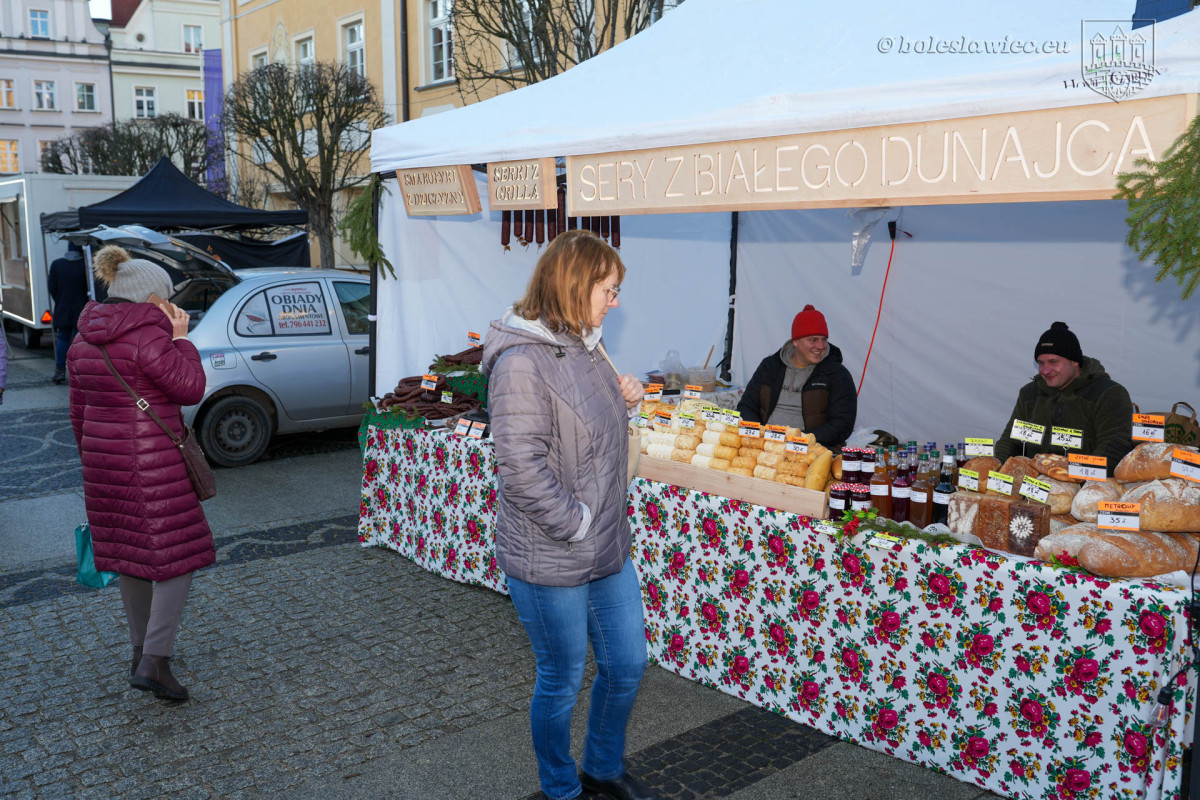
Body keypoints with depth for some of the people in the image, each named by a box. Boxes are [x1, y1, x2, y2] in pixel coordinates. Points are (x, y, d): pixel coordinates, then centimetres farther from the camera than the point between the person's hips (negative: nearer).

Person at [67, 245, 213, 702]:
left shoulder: (84, 342, 11)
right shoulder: (147, 335, -16)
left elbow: (79, 412, 15)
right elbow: (190, 389, -15)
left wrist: (93, 461, 23)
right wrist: (181, 339, -5)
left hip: (103, 460, 8)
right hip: (152, 466, -8)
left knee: (128, 553, 18)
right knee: (177, 556, -1)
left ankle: (141, 651, 31)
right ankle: (154, 663, -8)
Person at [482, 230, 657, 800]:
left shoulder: (584, 346, 7)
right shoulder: (520, 363, -22)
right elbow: (520, 468, -25)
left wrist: (623, 403, 1)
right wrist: (578, 525, -19)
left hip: (609, 550, 9)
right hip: (550, 563, -8)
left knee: (626, 667, 20)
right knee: (562, 684, 12)